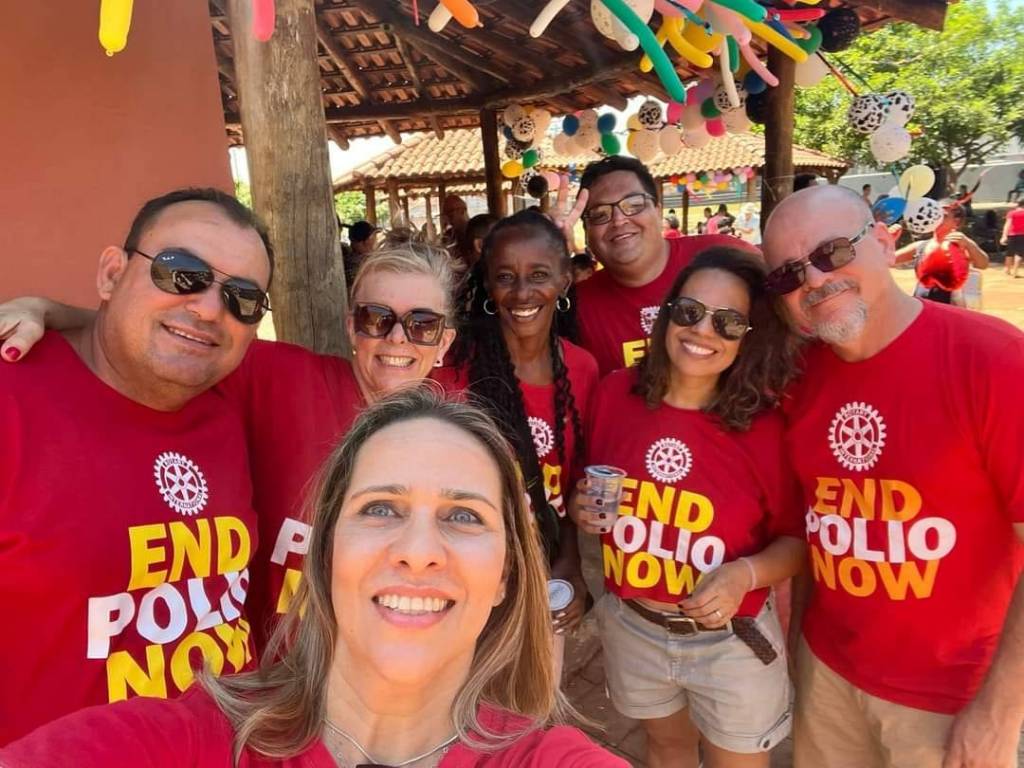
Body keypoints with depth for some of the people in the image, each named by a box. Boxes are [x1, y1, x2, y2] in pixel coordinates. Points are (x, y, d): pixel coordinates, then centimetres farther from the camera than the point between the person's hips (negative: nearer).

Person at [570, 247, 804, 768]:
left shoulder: (766, 424, -17)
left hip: (731, 641, -2)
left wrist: (746, 574, -26)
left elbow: (797, 539, -8)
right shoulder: (615, 393, -10)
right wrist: (583, 509, -15)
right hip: (631, 627, 3)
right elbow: (587, 490, 6)